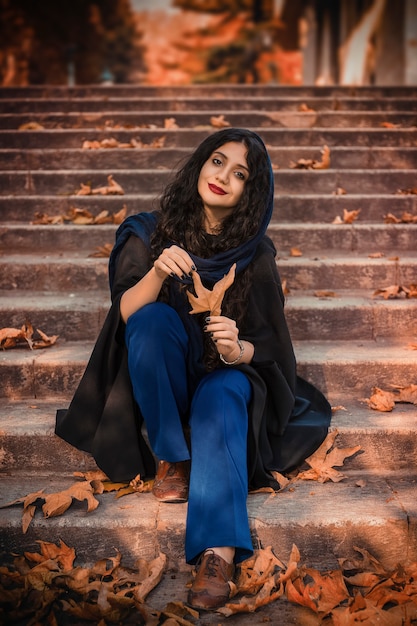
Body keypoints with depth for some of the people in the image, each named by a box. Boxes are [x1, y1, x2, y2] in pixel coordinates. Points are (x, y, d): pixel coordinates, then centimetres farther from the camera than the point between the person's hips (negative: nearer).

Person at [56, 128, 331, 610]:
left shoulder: (255, 254, -5)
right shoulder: (150, 234, -5)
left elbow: (269, 343, -4)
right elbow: (125, 313, -14)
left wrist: (239, 350, -28)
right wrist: (158, 272, -33)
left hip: (227, 375, 0)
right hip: (159, 380, 1)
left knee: (220, 403, -34)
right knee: (153, 316, -29)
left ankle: (218, 551, -46)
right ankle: (171, 458, -21)